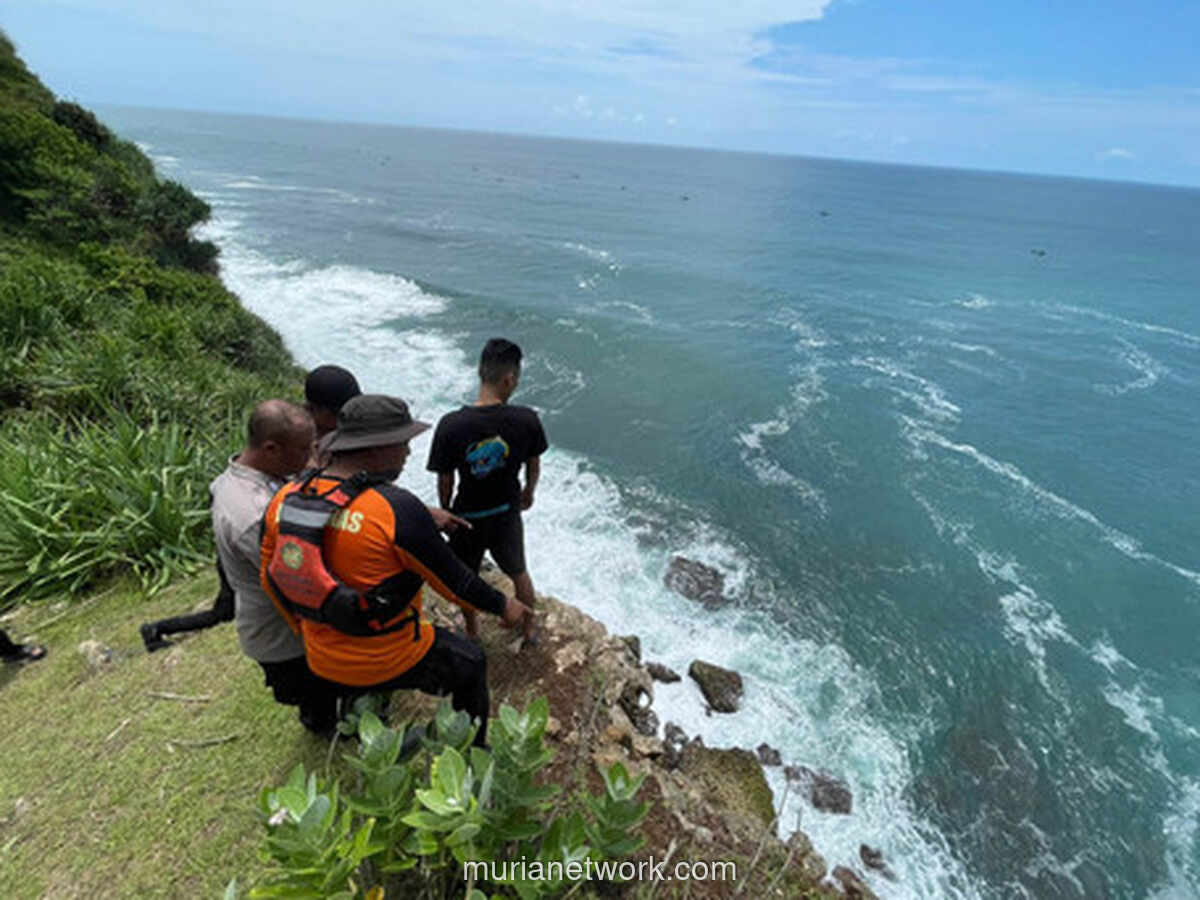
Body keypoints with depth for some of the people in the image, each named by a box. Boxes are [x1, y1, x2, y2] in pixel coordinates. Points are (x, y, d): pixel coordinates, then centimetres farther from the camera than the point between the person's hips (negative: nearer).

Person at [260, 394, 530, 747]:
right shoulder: (397, 509, -28)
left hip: (322, 663, 6)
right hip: (389, 663, -6)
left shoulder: (286, 498, -8)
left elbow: (271, 579, 5)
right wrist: (503, 605, 1)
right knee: (469, 664, 20)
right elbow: (453, 581, -17)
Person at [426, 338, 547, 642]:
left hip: (467, 515, -1)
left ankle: (472, 633, 48)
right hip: (507, 514, 1)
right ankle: (529, 629, 48)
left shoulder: (451, 425, -24)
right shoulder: (526, 420, -22)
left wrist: (445, 511, 8)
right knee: (519, 574, 27)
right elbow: (534, 466, -4)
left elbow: (445, 481, -12)